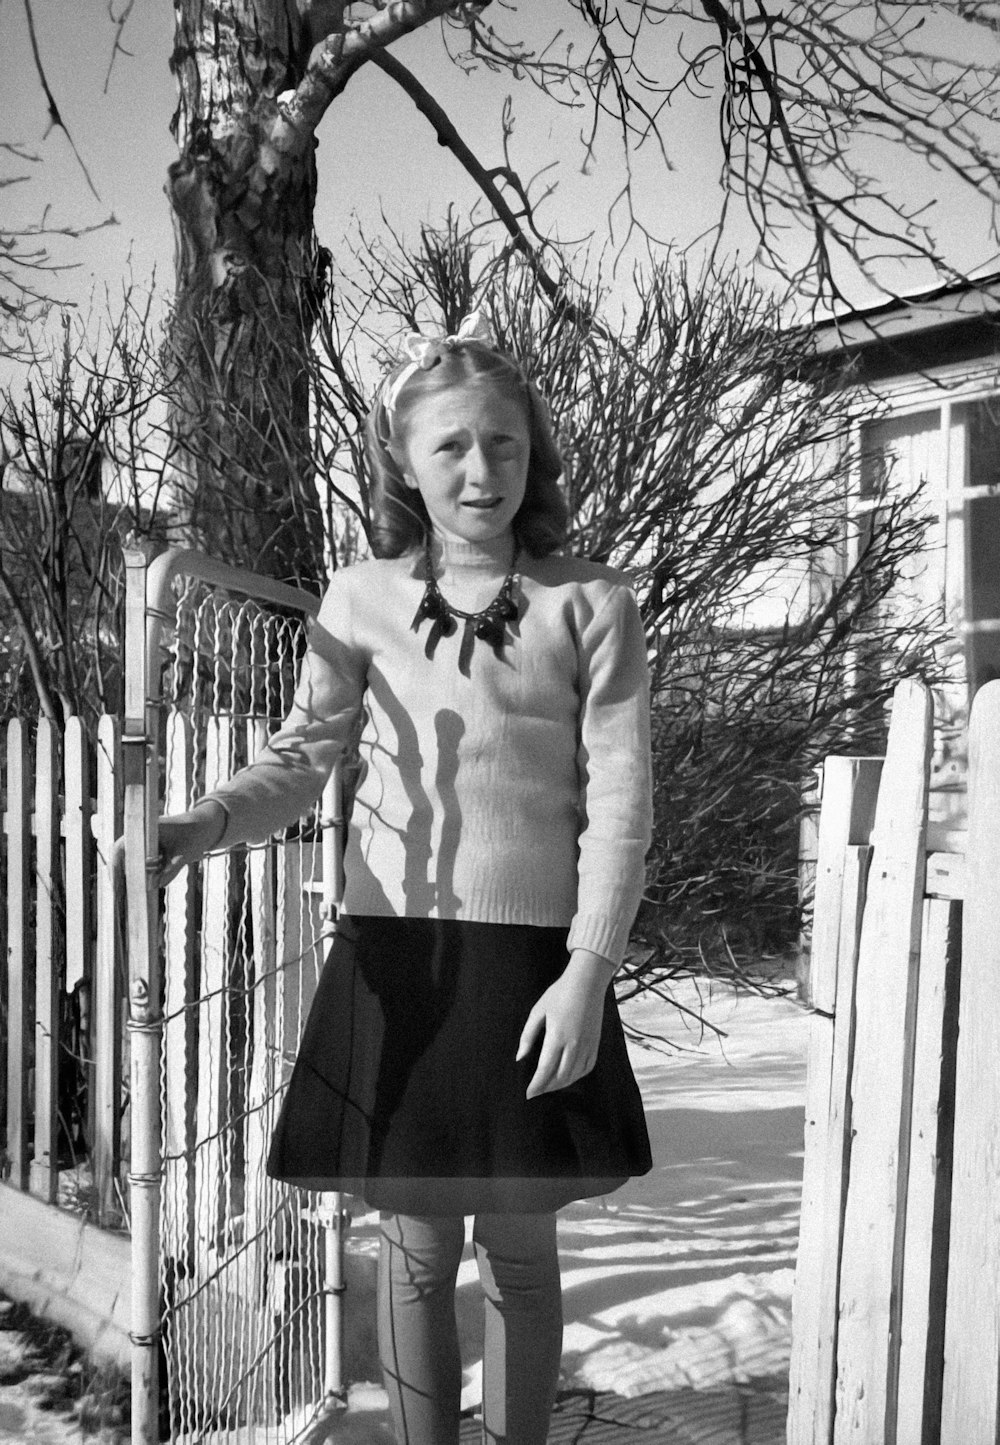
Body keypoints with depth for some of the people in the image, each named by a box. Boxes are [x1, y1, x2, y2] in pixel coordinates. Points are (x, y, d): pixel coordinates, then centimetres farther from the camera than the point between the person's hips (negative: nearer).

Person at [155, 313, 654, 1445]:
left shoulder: (590, 605, -3)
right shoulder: (362, 599, 2)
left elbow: (619, 803, -6)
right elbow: (300, 759, 6)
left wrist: (588, 972, -12)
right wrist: (198, 827, -12)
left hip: (533, 960, -1)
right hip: (391, 956, 2)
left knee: (518, 1249, 14)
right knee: (415, 1250, 14)